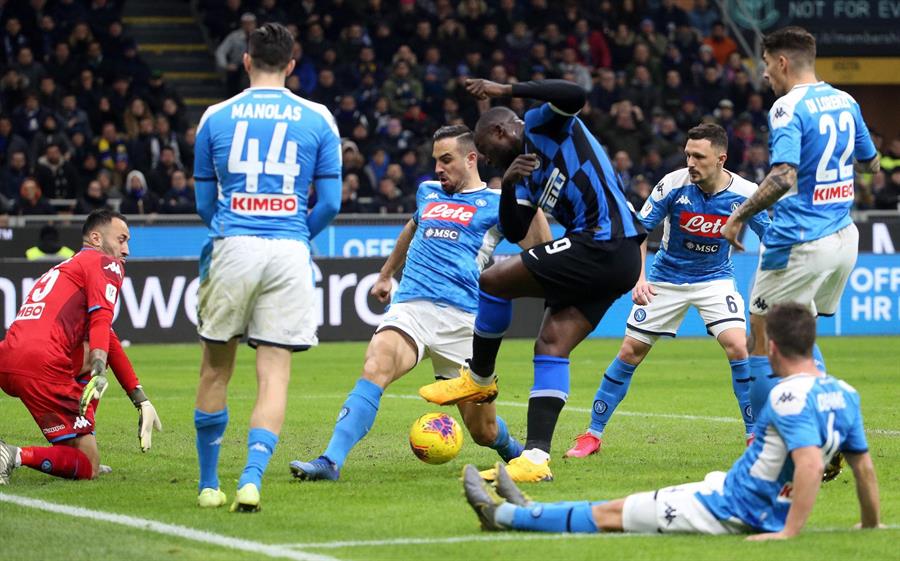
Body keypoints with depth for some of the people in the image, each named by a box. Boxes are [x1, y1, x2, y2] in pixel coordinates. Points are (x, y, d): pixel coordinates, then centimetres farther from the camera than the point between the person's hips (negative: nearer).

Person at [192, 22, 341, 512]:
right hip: (290, 252, 0)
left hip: (232, 249, 0)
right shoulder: (318, 119, 5)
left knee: (216, 368, 14)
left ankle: (208, 484, 20)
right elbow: (330, 201, 6)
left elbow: (204, 202, 14)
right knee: (274, 375, 0)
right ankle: (251, 478, -18)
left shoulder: (215, 118, 7)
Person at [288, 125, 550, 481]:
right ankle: (330, 461, -39)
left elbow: (540, 249, -6)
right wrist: (386, 275, 52)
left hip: (460, 316, -3)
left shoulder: (494, 204, 7)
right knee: (375, 367, -30)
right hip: (409, 305, 3)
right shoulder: (427, 193, 22)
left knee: (483, 430, 4)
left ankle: (513, 452, 40)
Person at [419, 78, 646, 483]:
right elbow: (514, 233, 18)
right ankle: (535, 458, -4)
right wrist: (508, 184, 1)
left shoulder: (542, 125, 2)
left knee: (493, 280, -5)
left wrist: (506, 90, -13)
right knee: (552, 346, 3)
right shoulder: (529, 171, 26)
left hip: (602, 246, -10)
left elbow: (574, 95, -20)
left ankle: (480, 378, 14)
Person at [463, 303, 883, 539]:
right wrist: (871, 523, 18)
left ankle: (501, 515, 23)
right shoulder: (844, 396, 1)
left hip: (732, 511, -9)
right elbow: (863, 464, 7)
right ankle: (526, 510, 39)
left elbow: (811, 464, -37)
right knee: (629, 505, 24)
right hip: (770, 511, 9)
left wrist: (789, 533, -34)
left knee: (610, 514, 8)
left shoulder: (788, 397, -25)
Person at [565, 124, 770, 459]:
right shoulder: (673, 185, -21)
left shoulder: (744, 194, -18)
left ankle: (756, 436, -8)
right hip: (667, 278, 1)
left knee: (737, 346, -22)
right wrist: (638, 277, -24)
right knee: (630, 351, 0)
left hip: (715, 279, 0)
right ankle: (593, 434, 13)